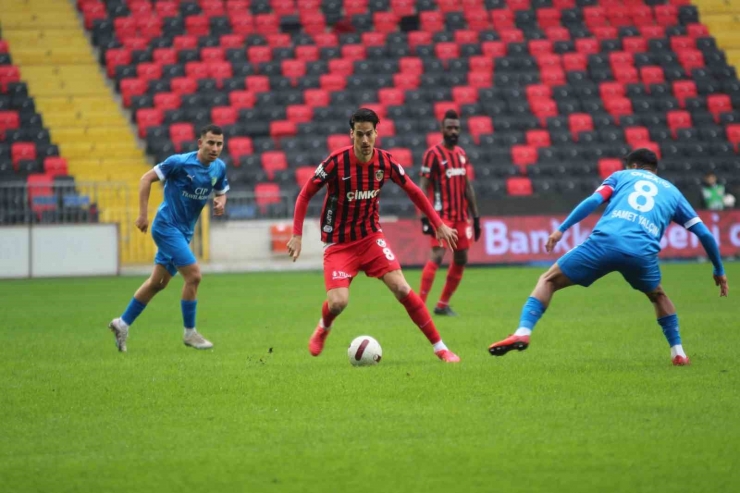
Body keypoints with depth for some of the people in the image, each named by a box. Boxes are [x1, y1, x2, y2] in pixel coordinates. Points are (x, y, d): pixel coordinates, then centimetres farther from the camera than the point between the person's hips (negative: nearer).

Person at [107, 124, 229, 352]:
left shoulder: (219, 168, 1)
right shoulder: (180, 162, -17)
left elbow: (221, 191, 18)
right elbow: (147, 178, -11)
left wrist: (221, 202, -8)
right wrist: (143, 214, -16)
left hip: (184, 231, 8)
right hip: (167, 225, -8)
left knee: (158, 282, 13)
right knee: (193, 275, -15)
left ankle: (122, 323, 25)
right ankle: (189, 333, -3)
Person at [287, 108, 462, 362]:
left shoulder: (385, 162, -8)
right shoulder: (336, 162, -18)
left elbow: (413, 192, 8)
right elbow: (305, 195, -9)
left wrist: (439, 224, 7)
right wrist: (297, 234, -15)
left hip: (371, 237, 3)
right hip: (338, 243, -2)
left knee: (402, 288, -13)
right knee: (338, 302, -18)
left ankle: (440, 347, -4)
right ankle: (323, 328, 21)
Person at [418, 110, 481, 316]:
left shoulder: (462, 154, 13)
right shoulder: (433, 153, -7)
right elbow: (423, 186, -10)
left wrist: (476, 217, 17)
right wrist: (425, 217, -17)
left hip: (460, 216, 7)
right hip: (442, 215, -7)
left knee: (461, 259, 7)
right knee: (437, 256, -17)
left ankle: (443, 304, 16)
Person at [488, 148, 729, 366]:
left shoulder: (622, 176, 28)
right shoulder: (672, 191, 31)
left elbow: (594, 200, 8)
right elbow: (704, 234, 28)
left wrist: (561, 229, 5)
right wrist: (719, 271, 39)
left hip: (605, 241, -2)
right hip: (643, 252, 2)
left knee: (548, 280, 13)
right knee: (658, 295, 34)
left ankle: (523, 332, -7)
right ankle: (678, 353, 25)